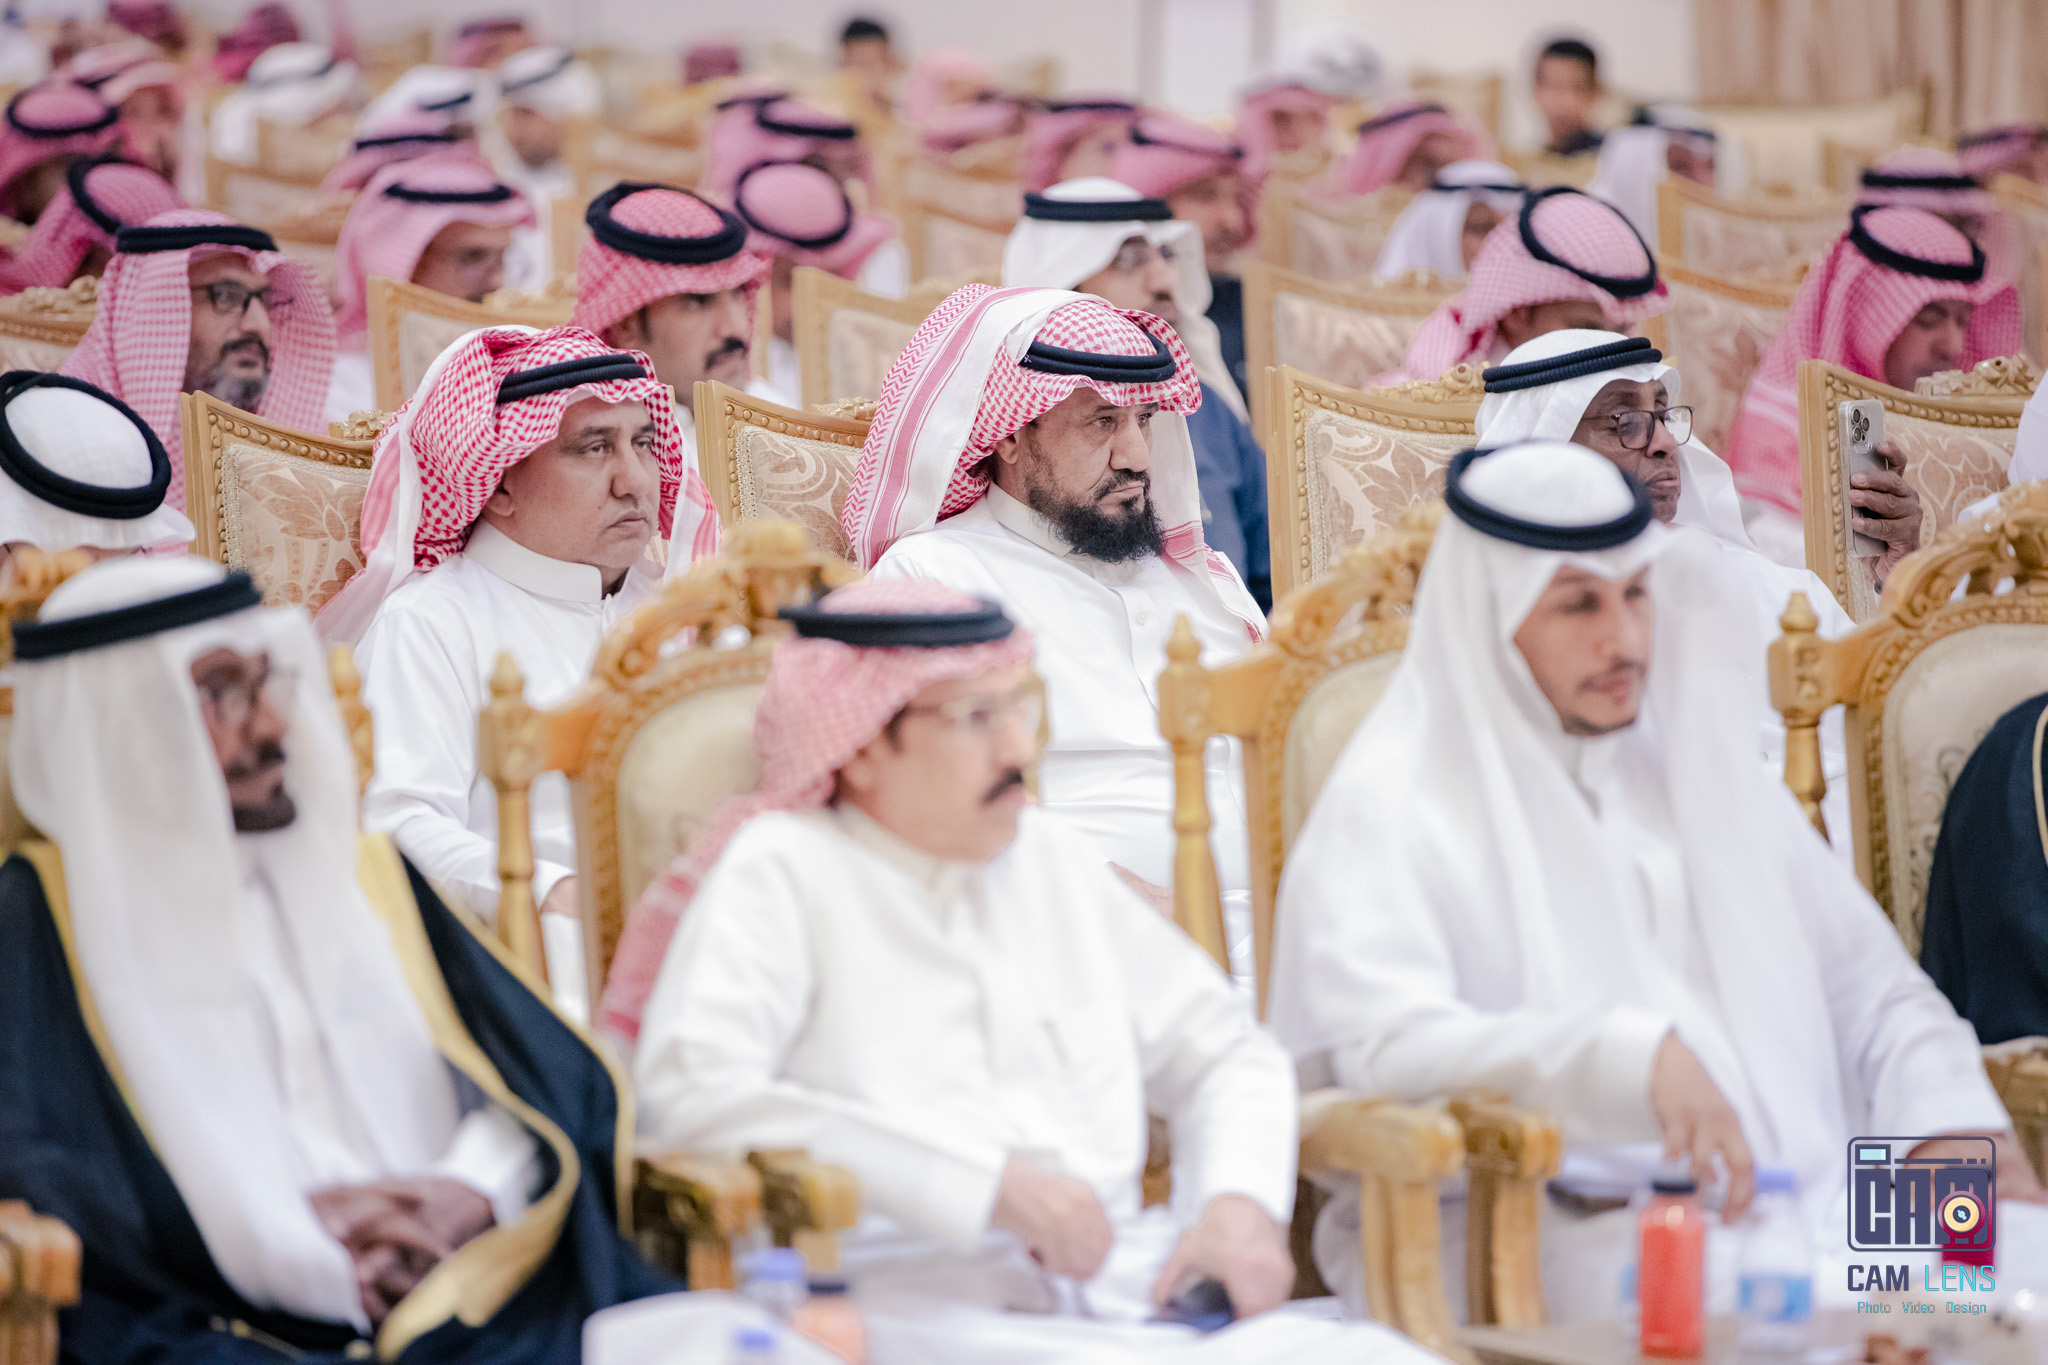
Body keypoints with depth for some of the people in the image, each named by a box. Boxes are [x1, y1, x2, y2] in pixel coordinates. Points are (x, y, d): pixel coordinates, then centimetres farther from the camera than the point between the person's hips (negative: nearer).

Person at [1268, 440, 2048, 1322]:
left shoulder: (1708, 776, 23)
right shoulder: (1391, 808, 3)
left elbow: (1873, 987, 23)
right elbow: (1386, 1045, -13)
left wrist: (1949, 1116, 1)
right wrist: (1632, 1057, -27)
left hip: (1811, 1201, 7)